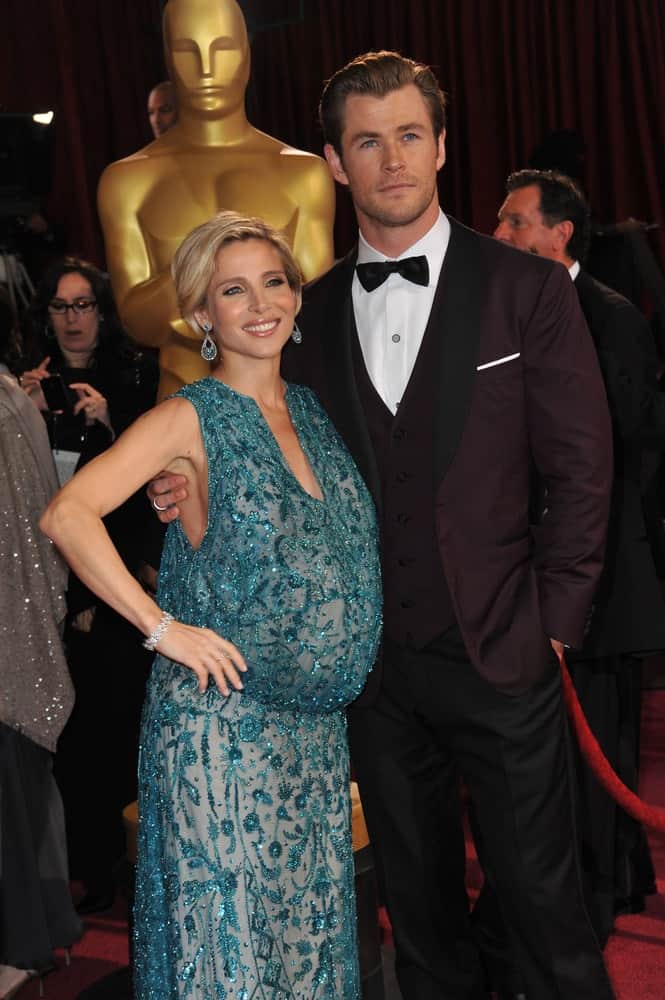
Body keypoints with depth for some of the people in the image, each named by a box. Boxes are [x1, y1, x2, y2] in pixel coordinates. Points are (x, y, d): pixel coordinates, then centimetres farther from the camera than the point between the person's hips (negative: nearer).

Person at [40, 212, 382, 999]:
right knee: (229, 933, 4)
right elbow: (67, 516, -20)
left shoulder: (311, 410, 8)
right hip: (223, 728, -6)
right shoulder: (192, 419, -9)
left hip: (315, 727, 6)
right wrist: (163, 629, -19)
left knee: (310, 924, 16)